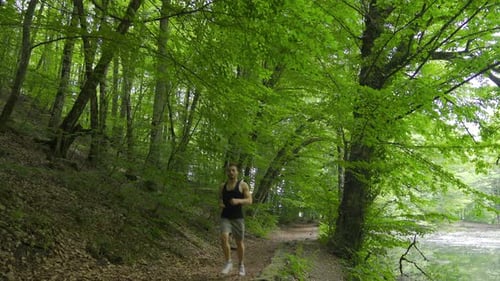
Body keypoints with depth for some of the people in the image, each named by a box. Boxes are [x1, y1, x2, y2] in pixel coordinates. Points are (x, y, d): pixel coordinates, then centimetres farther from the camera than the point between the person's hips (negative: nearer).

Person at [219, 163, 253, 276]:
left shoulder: (243, 185, -4)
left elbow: (249, 201, -9)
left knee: (239, 242, 5)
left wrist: (238, 201, -27)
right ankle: (228, 263, -3)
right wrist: (220, 204, -4)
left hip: (238, 218, -2)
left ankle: (241, 265, 26)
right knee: (224, 238, -19)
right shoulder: (223, 186, 8)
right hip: (225, 217, 2)